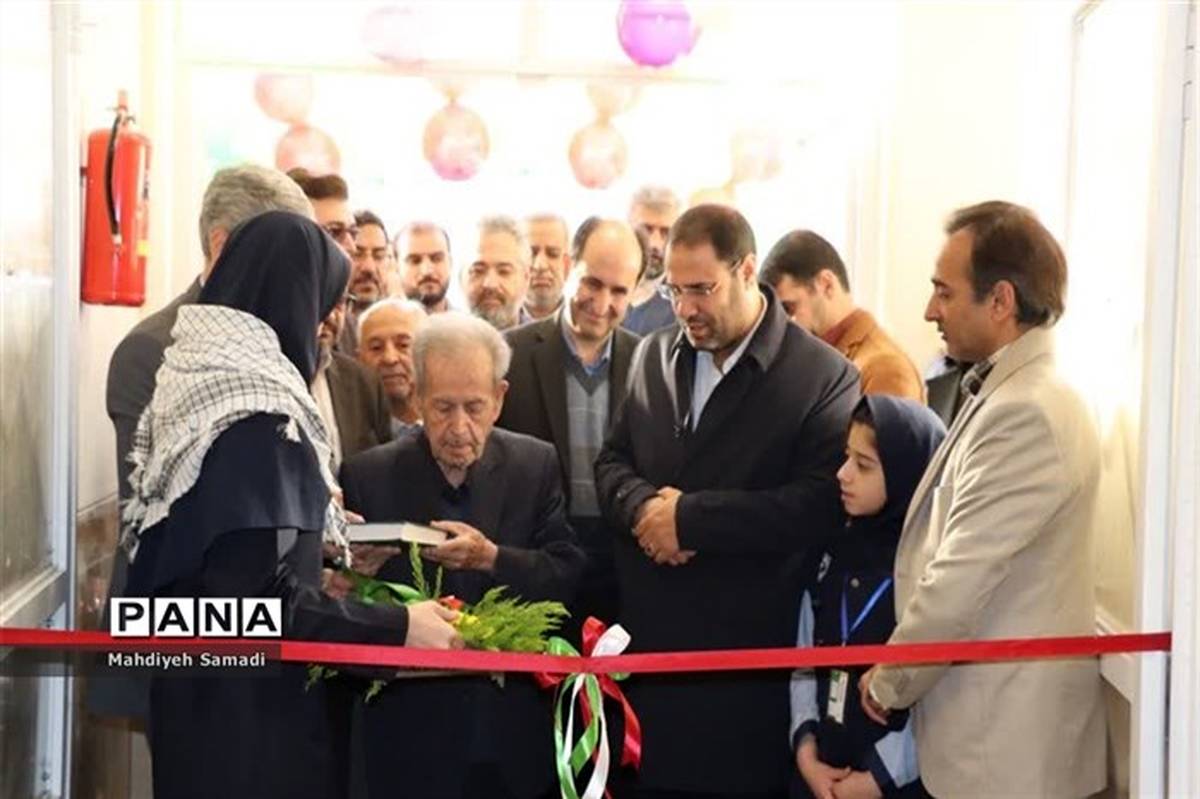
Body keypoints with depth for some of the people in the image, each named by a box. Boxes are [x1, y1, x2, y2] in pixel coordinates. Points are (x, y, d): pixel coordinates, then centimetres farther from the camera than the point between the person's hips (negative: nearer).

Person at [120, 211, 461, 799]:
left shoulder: (200, 373, 7)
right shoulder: (258, 415, -22)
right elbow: (257, 596, -27)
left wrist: (315, 533, 18)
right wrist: (397, 629, -24)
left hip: (203, 684, 9)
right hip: (249, 705, -9)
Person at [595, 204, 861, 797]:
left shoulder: (823, 377, -9)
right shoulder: (654, 355, 11)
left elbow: (819, 503, -18)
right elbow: (611, 463, 13)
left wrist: (690, 515, -18)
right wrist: (644, 505, -11)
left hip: (748, 655, -5)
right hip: (647, 639, 5)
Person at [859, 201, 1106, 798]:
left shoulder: (1026, 414, -22)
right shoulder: (1007, 393, 10)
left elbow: (958, 581, -22)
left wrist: (889, 682, -8)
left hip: (1003, 747, -9)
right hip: (988, 721, 9)